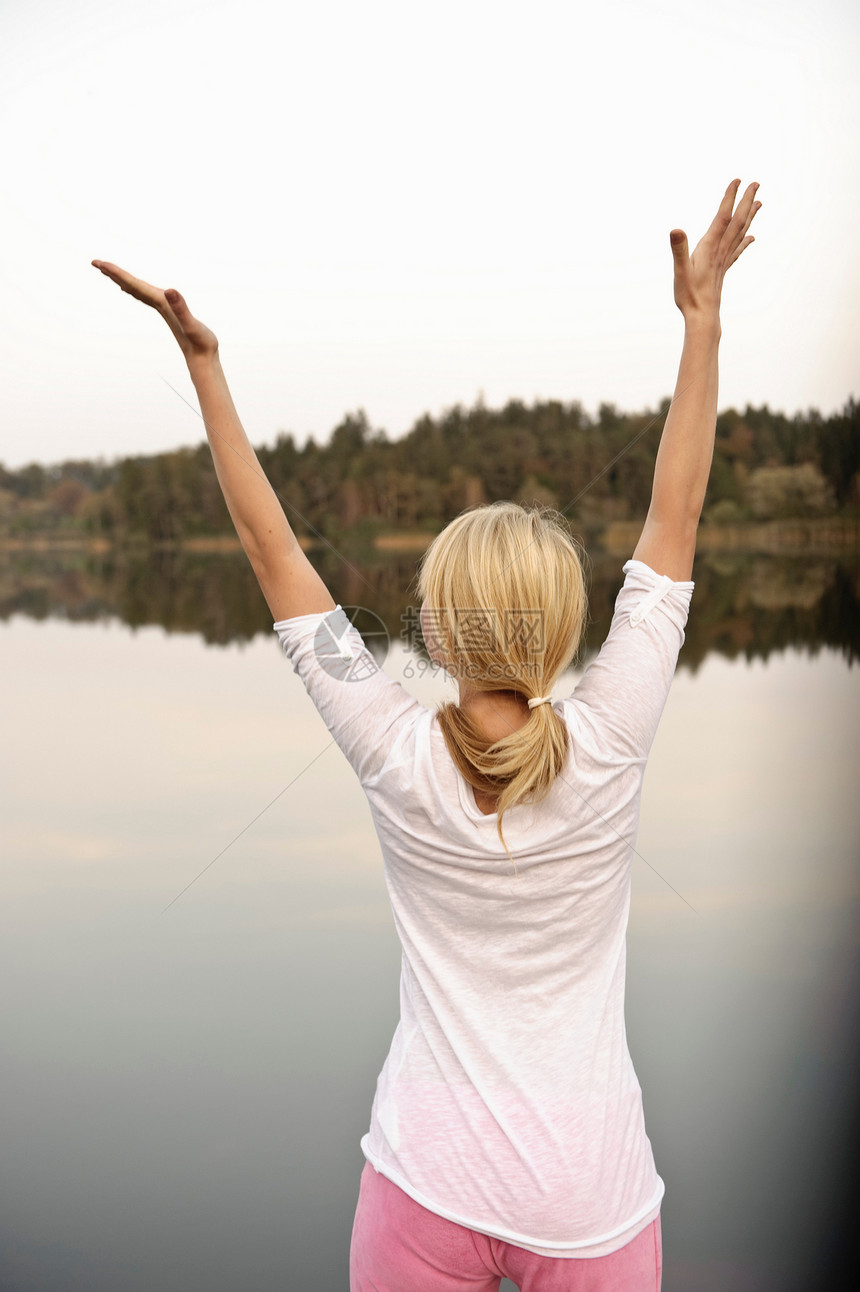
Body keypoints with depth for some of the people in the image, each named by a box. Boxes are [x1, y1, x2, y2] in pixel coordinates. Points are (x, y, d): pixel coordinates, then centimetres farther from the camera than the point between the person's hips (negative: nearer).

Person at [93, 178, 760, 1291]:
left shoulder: (398, 761, -18)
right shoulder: (608, 751, -18)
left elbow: (272, 549, -11)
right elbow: (674, 520, -9)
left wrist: (204, 361, -5)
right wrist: (702, 319, -1)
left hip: (427, 1189, 0)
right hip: (591, 1200, 0)